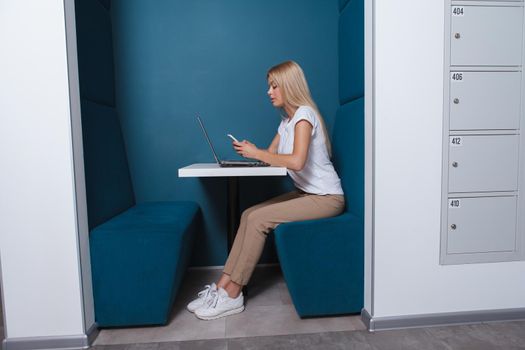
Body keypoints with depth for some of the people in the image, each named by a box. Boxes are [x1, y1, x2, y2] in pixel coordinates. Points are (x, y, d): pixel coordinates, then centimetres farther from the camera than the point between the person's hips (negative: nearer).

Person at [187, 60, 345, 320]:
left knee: (258, 219, -21)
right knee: (249, 215, -7)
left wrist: (257, 153, -20)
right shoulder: (287, 120, 15)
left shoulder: (304, 114, -15)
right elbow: (270, 155, 11)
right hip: (306, 193, 9)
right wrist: (249, 151, -9)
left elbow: (296, 161, -29)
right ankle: (223, 285, -6)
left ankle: (232, 294, -11)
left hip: (326, 198, -8)